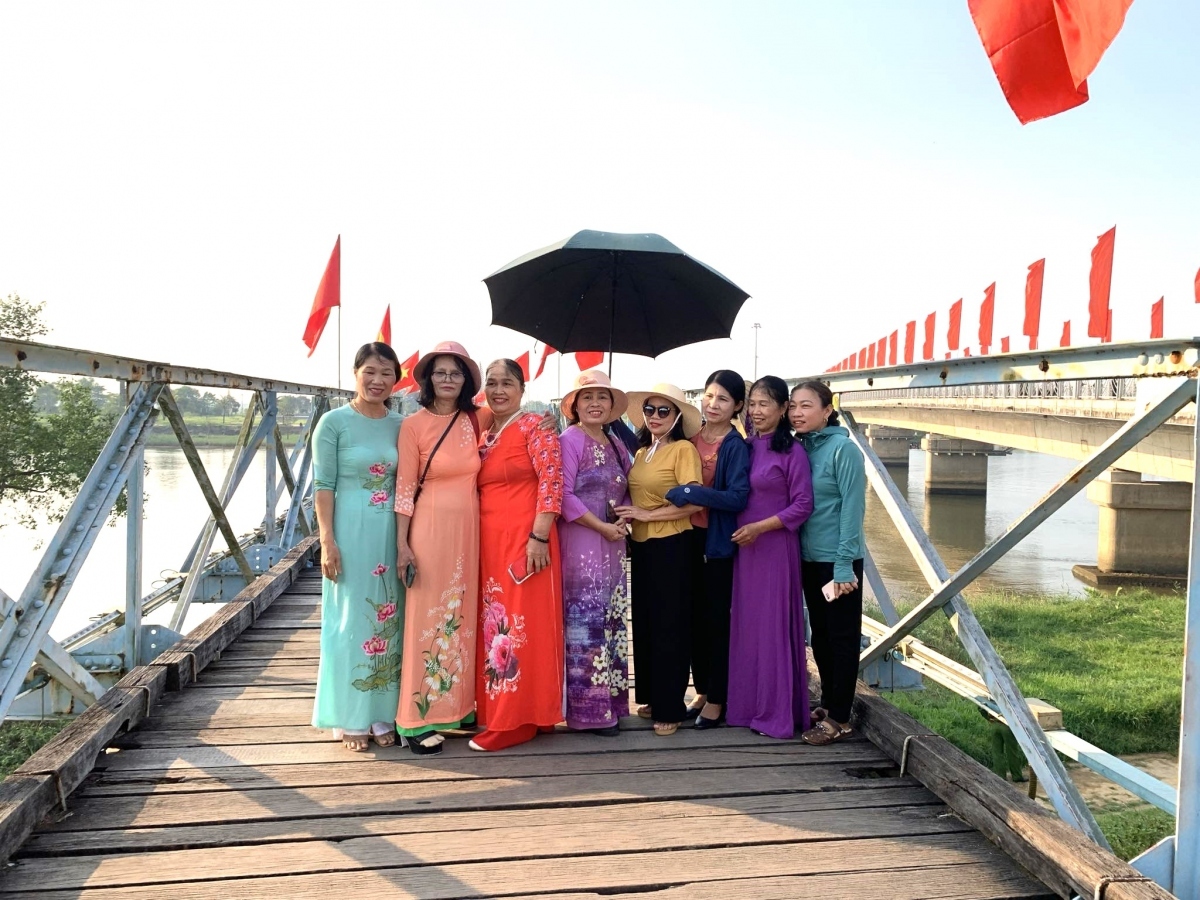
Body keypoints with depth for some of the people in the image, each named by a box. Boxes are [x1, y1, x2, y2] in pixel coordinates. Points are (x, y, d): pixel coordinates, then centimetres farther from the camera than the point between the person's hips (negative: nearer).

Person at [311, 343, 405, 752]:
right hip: (351, 532, -4)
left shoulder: (401, 425, 8)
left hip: (392, 534, 4)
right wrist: (327, 540, -13)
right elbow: (323, 485, -6)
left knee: (390, 621, 9)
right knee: (351, 622, 3)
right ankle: (350, 719, 15)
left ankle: (383, 715, 22)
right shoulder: (334, 422, -4)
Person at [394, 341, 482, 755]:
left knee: (463, 616, 10)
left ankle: (458, 705, 24)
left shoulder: (475, 421, 7)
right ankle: (419, 719, 7)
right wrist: (402, 544, -9)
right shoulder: (414, 425, -5)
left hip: (469, 530, 5)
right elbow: (405, 488, -5)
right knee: (427, 617, -1)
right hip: (429, 529, -4)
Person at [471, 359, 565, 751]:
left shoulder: (534, 426, -5)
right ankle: (495, 710, 22)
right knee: (493, 626, 11)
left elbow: (552, 481, -13)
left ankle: (516, 719, 5)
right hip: (487, 542, 7)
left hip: (524, 540, -7)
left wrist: (539, 537, -19)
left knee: (521, 626, -3)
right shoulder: (482, 429, 15)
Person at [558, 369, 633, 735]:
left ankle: (610, 702, 20)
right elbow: (563, 494, -15)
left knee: (612, 622, 10)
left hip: (612, 545, 7)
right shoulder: (571, 440, -7)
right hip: (580, 544, -7)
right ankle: (589, 709, 3)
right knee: (586, 623, -5)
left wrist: (623, 519, -2)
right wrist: (602, 527, -13)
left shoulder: (615, 443, 14)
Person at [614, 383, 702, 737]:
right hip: (641, 545, 7)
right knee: (644, 622, 13)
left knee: (669, 625, 2)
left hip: (671, 547, -7)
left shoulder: (683, 449, -10)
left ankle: (670, 707, 13)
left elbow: (694, 502, -18)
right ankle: (651, 697, 27)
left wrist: (647, 515, -15)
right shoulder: (641, 452, 12)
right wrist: (629, 516, 3)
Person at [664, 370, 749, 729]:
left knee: (717, 619, 4)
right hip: (688, 538, 6)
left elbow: (737, 498, -21)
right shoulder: (689, 438, 5)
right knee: (694, 617, 14)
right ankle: (702, 690, 28)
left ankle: (716, 699, 16)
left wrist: (686, 493, -25)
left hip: (718, 542, -5)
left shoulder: (736, 447, -11)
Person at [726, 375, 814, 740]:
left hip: (775, 547, -6)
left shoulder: (792, 451, -8)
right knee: (745, 625, 10)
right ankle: (747, 704, 22)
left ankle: (777, 712, 11)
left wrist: (759, 527, -16)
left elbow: (802, 505, -11)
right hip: (743, 547, 6)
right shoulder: (745, 447, 9)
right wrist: (740, 530, 1)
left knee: (773, 626, 0)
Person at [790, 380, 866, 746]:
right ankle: (827, 704, 29)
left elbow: (852, 507, -15)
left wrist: (844, 564, -18)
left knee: (842, 637, 4)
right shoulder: (799, 449, 6)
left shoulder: (843, 449, -13)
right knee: (820, 634, 15)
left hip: (838, 560, -7)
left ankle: (839, 718, 12)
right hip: (809, 558, 7)